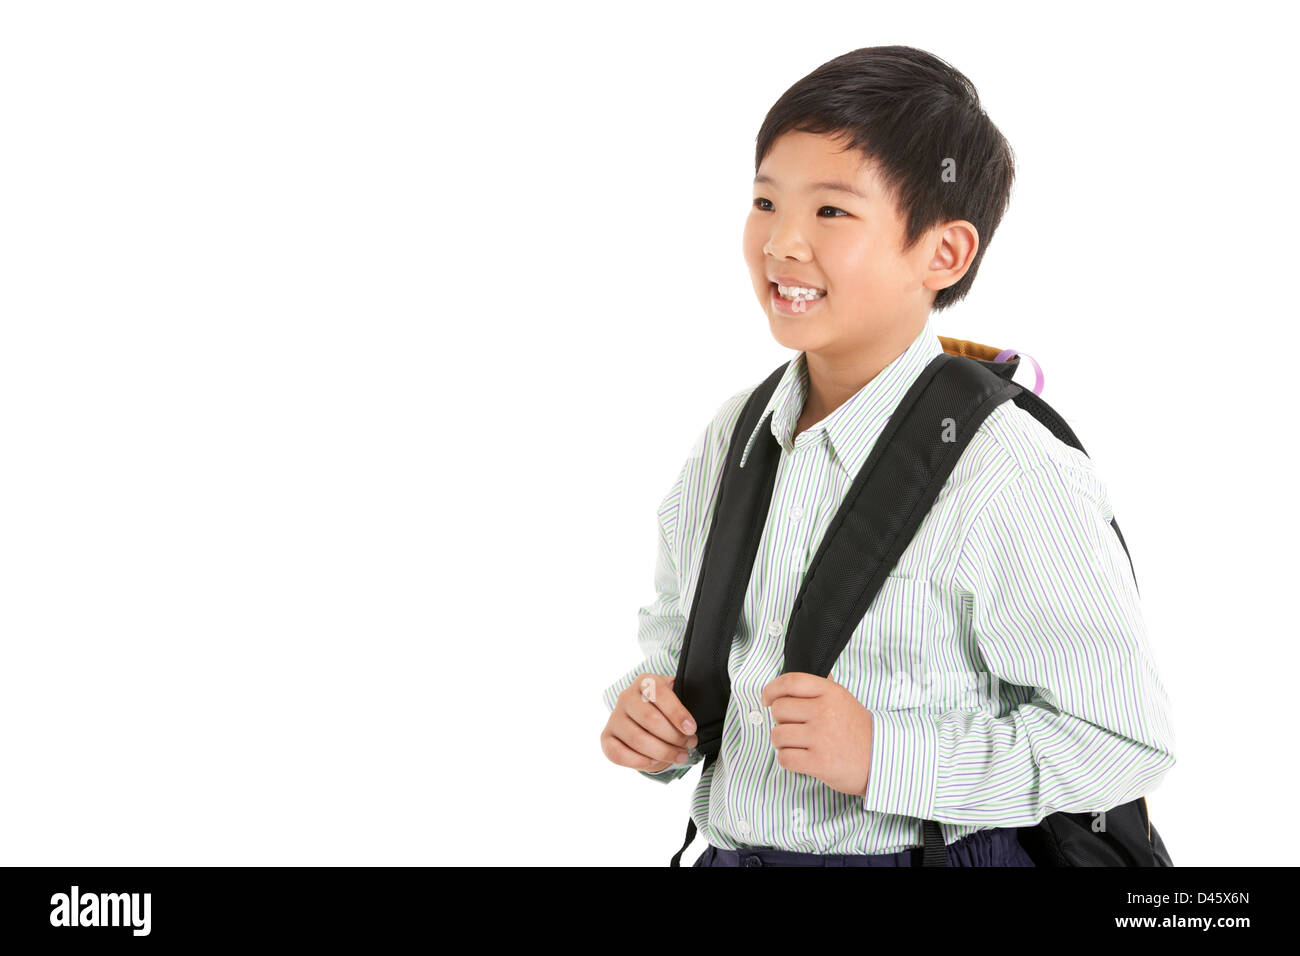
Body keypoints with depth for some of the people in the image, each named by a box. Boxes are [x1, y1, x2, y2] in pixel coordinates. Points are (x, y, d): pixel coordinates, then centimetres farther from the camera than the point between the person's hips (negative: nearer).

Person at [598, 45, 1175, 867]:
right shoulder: (733, 438, 1)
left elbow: (1124, 740, -20)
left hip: (920, 852, -5)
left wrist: (886, 755, -25)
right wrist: (651, 709, -5)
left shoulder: (1011, 479, -20)